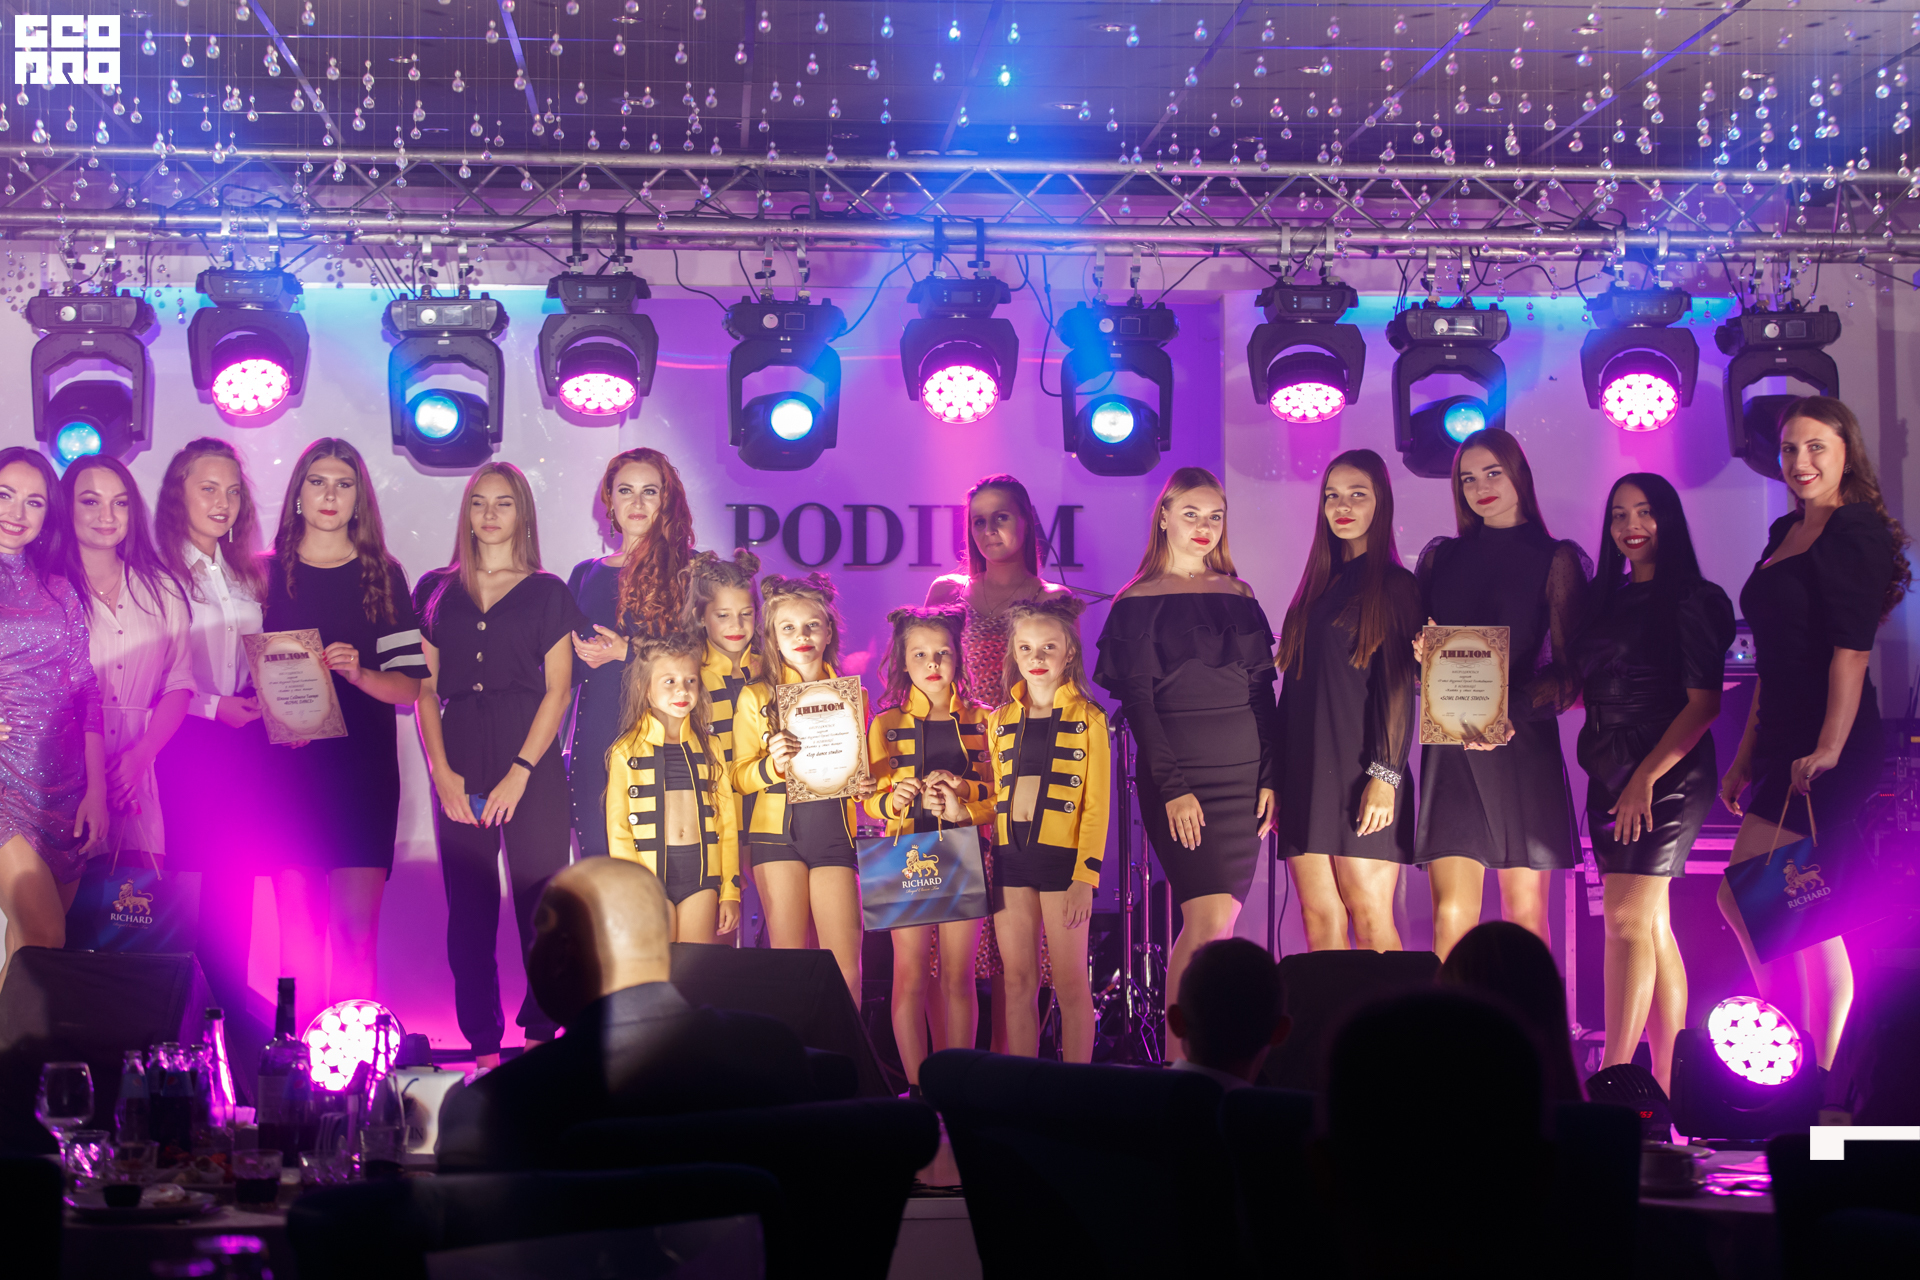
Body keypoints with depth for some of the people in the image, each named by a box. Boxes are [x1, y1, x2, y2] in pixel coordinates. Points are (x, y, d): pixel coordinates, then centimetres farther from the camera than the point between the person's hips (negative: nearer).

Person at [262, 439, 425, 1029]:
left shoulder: (383, 576, 8)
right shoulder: (267, 574, 9)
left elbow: (411, 686, 3)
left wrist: (359, 674, -15)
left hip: (363, 767, 0)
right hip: (286, 766, 1)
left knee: (356, 922, -8)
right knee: (298, 924, -1)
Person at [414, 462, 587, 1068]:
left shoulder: (547, 592, 7)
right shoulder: (435, 590, 13)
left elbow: (558, 688, 0)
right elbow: (425, 688, 9)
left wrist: (520, 772, -10)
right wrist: (442, 772, -4)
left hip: (531, 767, -2)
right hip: (459, 770, 2)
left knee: (540, 906, -5)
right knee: (468, 914, 1)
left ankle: (540, 1039, 2)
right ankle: (483, 1048, 5)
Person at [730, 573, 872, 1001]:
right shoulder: (755, 697, 4)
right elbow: (740, 777, 3)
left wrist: (865, 786, -1)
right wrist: (772, 765, -17)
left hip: (835, 830, 1)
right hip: (778, 830, -1)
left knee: (846, 966, -4)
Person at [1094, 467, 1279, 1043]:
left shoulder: (1239, 596, 14)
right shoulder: (1138, 602, 1)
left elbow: (1263, 691, 12)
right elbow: (1136, 702, -5)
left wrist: (1270, 778, 2)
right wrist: (1172, 788, -13)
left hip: (1243, 775, 4)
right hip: (1178, 774, -4)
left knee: (1211, 920, 2)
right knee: (1211, 919, -13)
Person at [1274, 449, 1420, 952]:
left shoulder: (1395, 585, 2)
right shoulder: (1317, 586, 20)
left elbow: (1398, 685, -6)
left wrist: (1384, 774, -15)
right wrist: (1275, 779, 12)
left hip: (1360, 773, -6)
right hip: (1305, 773, 6)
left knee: (1370, 919, -8)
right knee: (1319, 920, 1)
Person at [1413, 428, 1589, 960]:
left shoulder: (1554, 559, 6)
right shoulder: (1440, 557, 16)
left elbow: (1572, 669, -1)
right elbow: (1414, 648, 21)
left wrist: (1509, 712, -16)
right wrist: (1424, 654, -3)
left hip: (1523, 743, -2)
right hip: (1450, 749, 2)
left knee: (1525, 912, 0)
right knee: (1451, 914, -8)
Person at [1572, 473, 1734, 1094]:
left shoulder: (1691, 601, -6)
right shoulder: (1607, 600, 15)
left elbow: (1704, 702, -11)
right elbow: (1586, 690, 16)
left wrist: (1645, 777, -17)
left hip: (1667, 771, -7)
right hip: (1610, 777, 7)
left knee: (1627, 920, -13)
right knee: (1652, 928, 7)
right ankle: (1662, 1090, 8)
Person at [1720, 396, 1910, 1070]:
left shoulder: (1855, 533, -8)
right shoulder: (1786, 534, 17)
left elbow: (1851, 652, -17)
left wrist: (1829, 749, -24)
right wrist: (1747, 754, 18)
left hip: (1829, 750, -8)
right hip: (1785, 746, 9)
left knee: (1740, 899, -10)